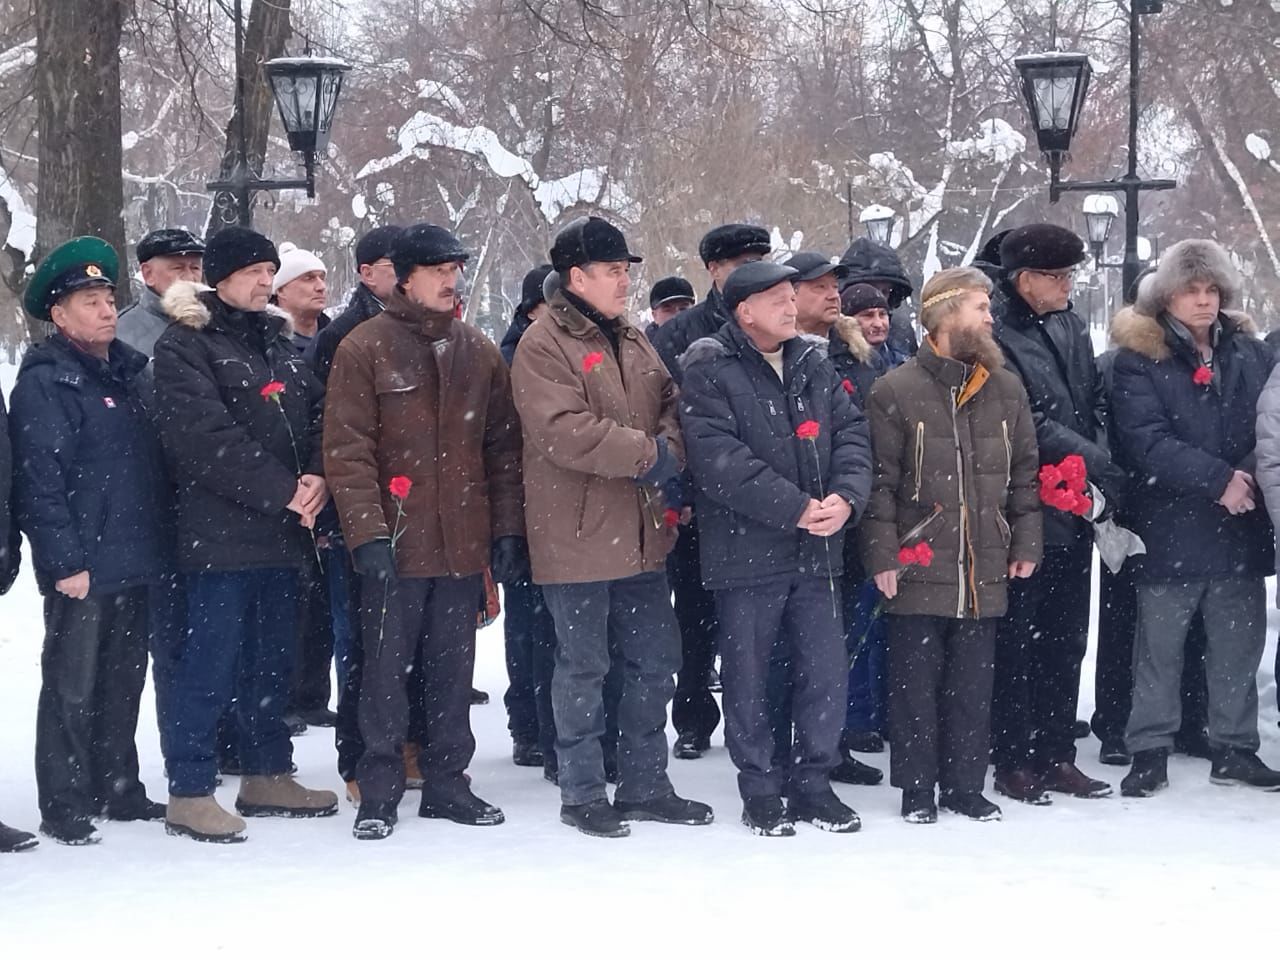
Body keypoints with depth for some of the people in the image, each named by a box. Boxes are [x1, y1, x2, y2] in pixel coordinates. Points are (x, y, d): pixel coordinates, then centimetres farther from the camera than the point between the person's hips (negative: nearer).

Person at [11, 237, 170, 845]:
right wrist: (65, 561, -18)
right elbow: (39, 478, -14)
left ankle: (117, 788, 26)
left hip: (135, 563, 7)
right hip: (83, 568, -7)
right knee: (71, 688, 0)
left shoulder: (132, 372, 14)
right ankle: (64, 807, 8)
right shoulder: (45, 382, -9)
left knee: (124, 681, 15)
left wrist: (158, 544, 14)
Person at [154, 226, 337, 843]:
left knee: (272, 658, 14)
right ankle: (189, 793, -1)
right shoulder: (184, 346, -5)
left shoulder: (279, 344, 18)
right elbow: (207, 437, -16)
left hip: (281, 532, 7)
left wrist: (317, 477, -7)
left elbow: (318, 414, 14)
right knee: (210, 664, -6)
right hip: (221, 533, -7)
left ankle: (267, 774, 25)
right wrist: (284, 492, -17)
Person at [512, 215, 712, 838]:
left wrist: (670, 449, -10)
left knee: (654, 663, 13)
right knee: (583, 667, 2)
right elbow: (563, 430, -22)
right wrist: (646, 453, -19)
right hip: (577, 536, -8)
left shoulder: (634, 342, 15)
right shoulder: (543, 345, -10)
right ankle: (582, 794, 13)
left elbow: (672, 405, 12)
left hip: (642, 534, 8)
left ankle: (645, 785, 25)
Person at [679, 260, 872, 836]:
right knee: (748, 678, 5)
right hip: (745, 552, -5)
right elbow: (718, 459, -18)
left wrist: (846, 496, -13)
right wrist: (796, 508, -20)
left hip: (817, 552, 5)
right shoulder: (709, 372, -8)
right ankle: (760, 791, 18)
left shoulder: (813, 366, 11)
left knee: (825, 672, 7)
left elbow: (852, 433, 7)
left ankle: (811, 782, 21)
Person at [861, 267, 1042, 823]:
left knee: (973, 685, 10)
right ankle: (917, 789, 14)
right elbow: (879, 480, -6)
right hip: (917, 569, -4)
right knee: (916, 683, 4)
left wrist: (1026, 543, 8)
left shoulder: (1006, 391, 9)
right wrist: (882, 553, -9)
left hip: (984, 570, 4)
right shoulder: (895, 392, -5)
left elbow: (1024, 474, 14)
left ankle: (965, 785, 21)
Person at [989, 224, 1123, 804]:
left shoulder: (1072, 329, 12)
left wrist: (1100, 466, -3)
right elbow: (1029, 425, -16)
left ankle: (1056, 756, 22)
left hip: (1074, 515, 8)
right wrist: (1100, 467, -14)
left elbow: (1095, 406, 14)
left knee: (1066, 641, 13)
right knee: (1017, 642, 1)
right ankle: (1014, 762, 9)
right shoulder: (998, 338, -12)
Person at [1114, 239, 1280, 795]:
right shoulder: (1138, 359, -4)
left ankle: (1235, 749, 23)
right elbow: (1146, 441, -14)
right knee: (1159, 651, 5)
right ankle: (1149, 752, 15)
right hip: (1170, 531, -4)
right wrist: (1218, 479, -21)